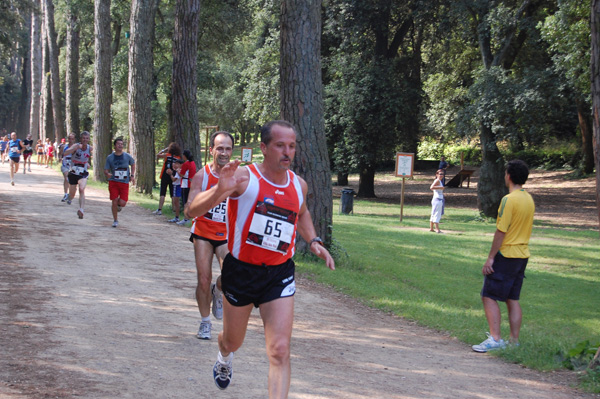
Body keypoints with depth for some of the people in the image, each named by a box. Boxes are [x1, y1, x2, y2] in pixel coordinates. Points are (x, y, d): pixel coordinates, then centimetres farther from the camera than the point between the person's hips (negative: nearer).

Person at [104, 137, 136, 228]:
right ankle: (115, 220, 12)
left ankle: (119, 204, 29)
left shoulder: (127, 156, 2)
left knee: (122, 203, -10)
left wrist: (132, 175, 9)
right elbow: (106, 170, 3)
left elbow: (133, 164, 20)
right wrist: (107, 174, -20)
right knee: (114, 202, -6)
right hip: (113, 182, 0)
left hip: (124, 183, 0)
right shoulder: (110, 158, 2)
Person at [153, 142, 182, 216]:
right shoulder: (178, 158, -2)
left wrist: (164, 150, 14)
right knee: (173, 195, 8)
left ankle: (159, 209, -5)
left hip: (165, 176, -2)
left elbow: (157, 155, 9)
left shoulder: (167, 155, -6)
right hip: (173, 178, 2)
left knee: (162, 194, -1)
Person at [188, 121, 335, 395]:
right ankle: (224, 359, 57)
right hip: (241, 271, -2)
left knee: (280, 351, -13)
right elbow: (193, 210, -22)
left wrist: (313, 241, 11)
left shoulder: (299, 185, 2)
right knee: (233, 342, 20)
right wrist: (220, 190, -41)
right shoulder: (244, 177, -15)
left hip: (279, 275, 2)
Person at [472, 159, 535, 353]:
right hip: (522, 255, 8)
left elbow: (501, 231, -18)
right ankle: (514, 341, 11)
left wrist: (490, 257, -14)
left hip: (506, 255, -8)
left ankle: (495, 338, -10)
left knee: (489, 296, -4)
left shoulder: (509, 200, -17)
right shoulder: (529, 199, 10)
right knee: (513, 299, 11)